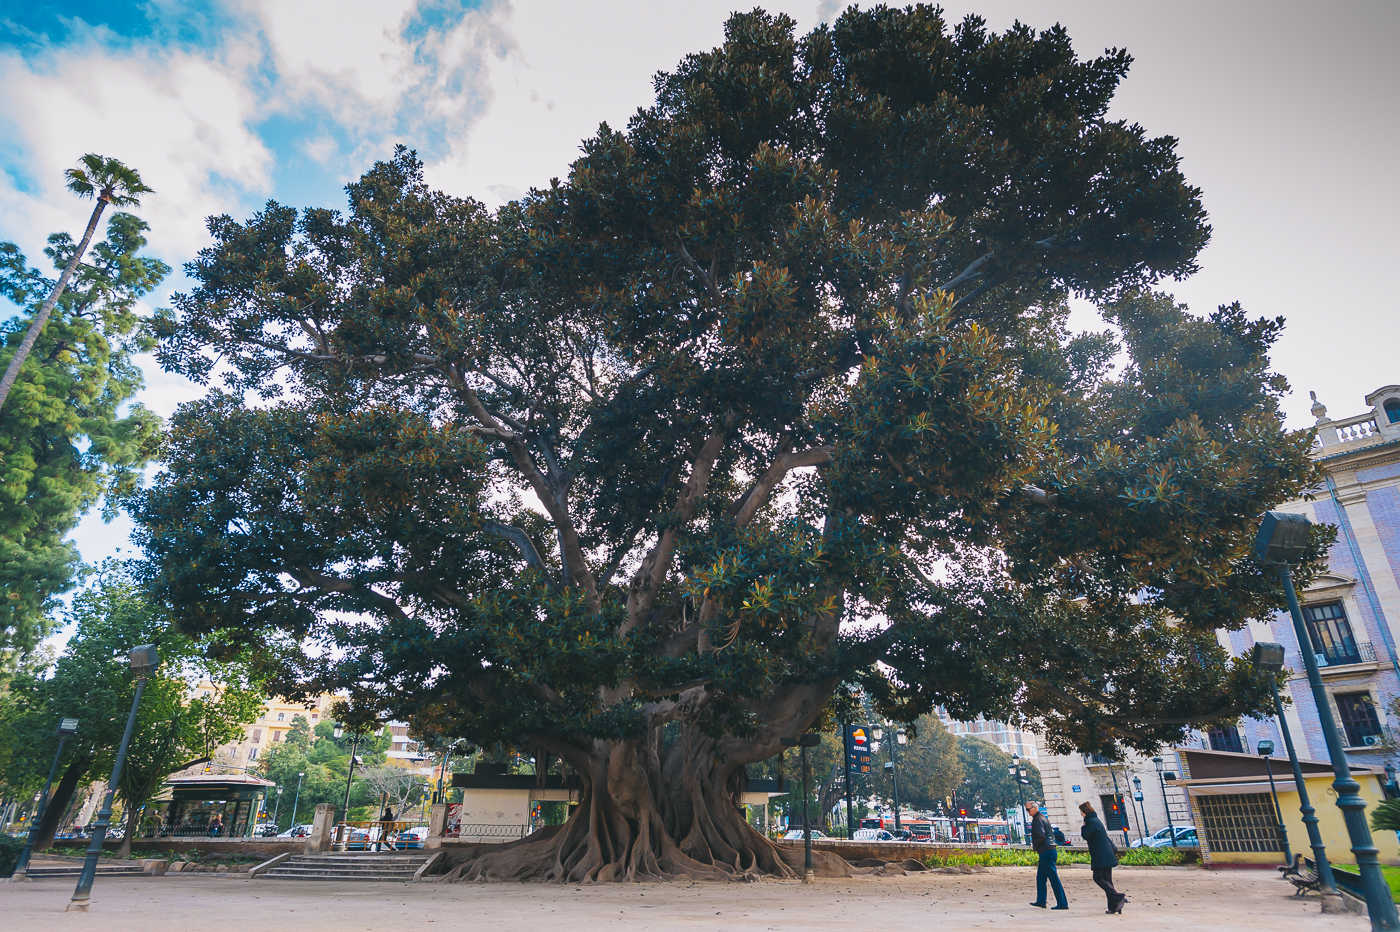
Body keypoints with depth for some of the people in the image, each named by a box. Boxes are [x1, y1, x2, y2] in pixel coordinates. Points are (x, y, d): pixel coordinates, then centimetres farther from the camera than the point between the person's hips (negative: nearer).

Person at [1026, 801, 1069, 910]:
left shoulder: (1038, 819, -13)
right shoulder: (1043, 817, 17)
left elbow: (1041, 836, -25)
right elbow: (1051, 834, 23)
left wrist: (1034, 845, -8)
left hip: (1046, 852, -10)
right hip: (1050, 851, 10)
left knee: (1054, 879, -5)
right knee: (1040, 877, 15)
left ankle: (1062, 903, -2)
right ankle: (1041, 901, 20)